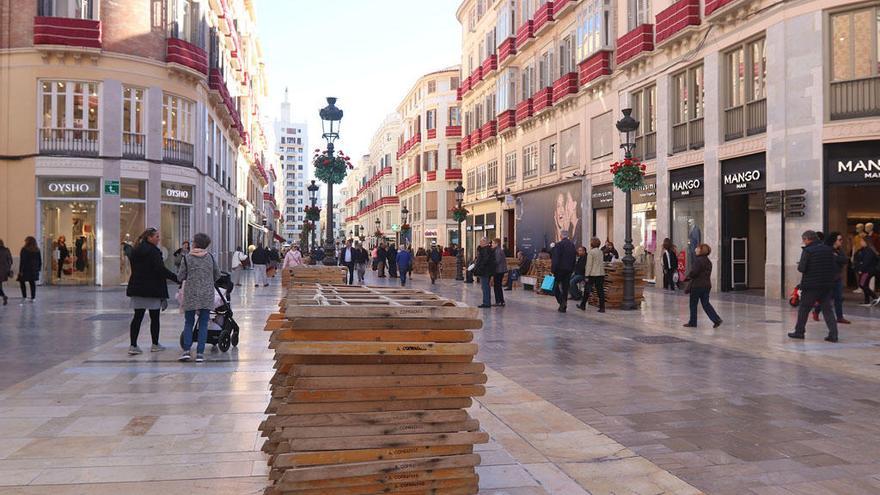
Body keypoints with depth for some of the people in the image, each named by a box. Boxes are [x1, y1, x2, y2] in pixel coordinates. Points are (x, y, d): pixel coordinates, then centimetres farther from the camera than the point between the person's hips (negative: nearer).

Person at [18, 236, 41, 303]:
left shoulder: (24, 250, -10)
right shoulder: (37, 250, 6)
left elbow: (22, 261, -12)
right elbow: (40, 261, 10)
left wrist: (20, 270, -10)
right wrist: (38, 269, 16)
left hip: (25, 270, -5)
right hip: (34, 270, 5)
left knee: (22, 282, 7)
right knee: (32, 283, 7)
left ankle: (24, 297, -3)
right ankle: (33, 298, 8)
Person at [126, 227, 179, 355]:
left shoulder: (135, 250, 12)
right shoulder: (153, 251, -13)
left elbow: (135, 269, 16)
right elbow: (160, 269, -20)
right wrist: (176, 278, -18)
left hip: (137, 288, 7)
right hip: (153, 290, -7)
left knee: (137, 317, 6)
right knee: (154, 318, 5)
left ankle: (133, 345, 1)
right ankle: (155, 345, 14)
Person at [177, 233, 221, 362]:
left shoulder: (187, 258, -5)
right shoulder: (210, 257, 2)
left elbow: (180, 277, -2)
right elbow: (217, 275, 9)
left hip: (191, 295, -1)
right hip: (207, 295, 1)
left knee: (188, 323, 11)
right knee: (203, 324, 4)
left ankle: (187, 350, 1)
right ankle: (200, 353, 1)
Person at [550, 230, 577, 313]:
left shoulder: (559, 244, -13)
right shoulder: (572, 245, 7)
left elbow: (555, 259, -15)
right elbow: (574, 257, 12)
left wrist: (553, 270, -13)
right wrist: (572, 268, 18)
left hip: (560, 269, -5)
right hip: (569, 269, 6)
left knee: (556, 286, 5)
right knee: (565, 287, 9)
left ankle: (562, 302, -12)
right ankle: (564, 306, 10)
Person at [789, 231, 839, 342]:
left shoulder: (807, 251, -12)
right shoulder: (828, 249, 5)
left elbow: (802, 268, -16)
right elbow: (835, 267, 7)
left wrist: (799, 265, 5)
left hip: (811, 286, -5)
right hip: (828, 285, 5)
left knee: (803, 308, 8)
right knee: (827, 309, 9)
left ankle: (799, 332, 16)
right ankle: (833, 334, 2)